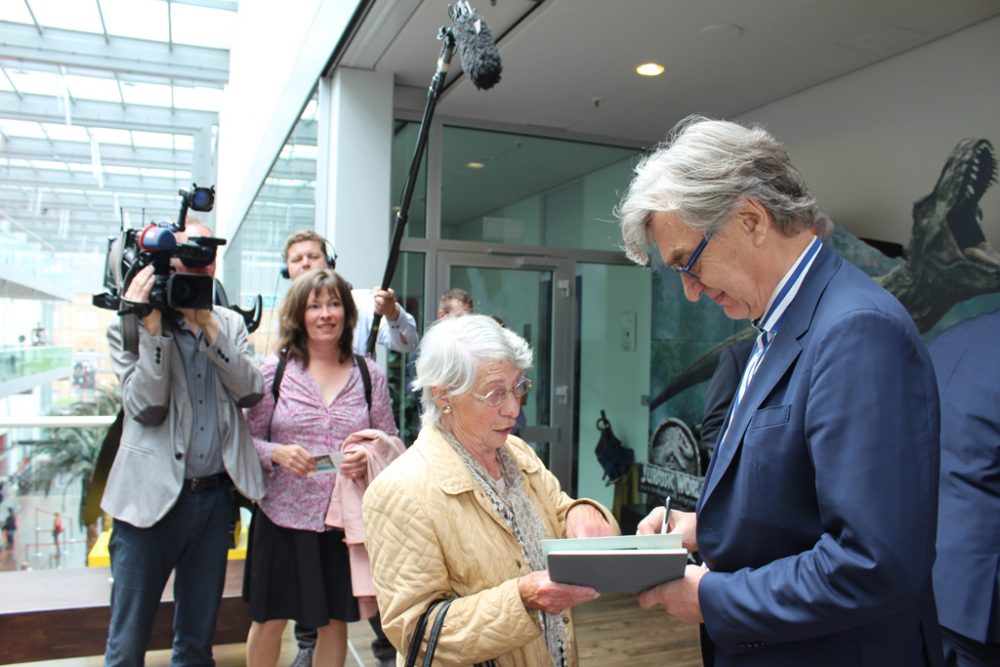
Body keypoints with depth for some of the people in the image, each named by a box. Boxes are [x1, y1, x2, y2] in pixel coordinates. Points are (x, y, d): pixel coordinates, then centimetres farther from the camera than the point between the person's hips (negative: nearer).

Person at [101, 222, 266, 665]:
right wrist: (153, 325, -18)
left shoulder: (230, 324, 8)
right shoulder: (130, 327, -3)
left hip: (215, 497, 3)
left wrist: (208, 325, -13)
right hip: (153, 497, -3)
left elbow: (251, 392, -7)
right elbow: (146, 408, -14)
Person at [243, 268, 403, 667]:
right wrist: (277, 453, -19)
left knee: (335, 622, 13)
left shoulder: (369, 374, 1)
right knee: (269, 620, 14)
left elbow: (392, 444, 5)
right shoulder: (274, 370, -2)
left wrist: (370, 457, -16)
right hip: (283, 515, -1)